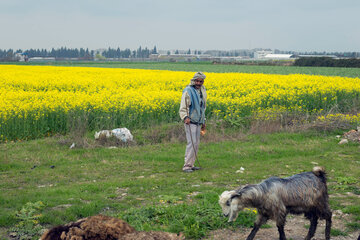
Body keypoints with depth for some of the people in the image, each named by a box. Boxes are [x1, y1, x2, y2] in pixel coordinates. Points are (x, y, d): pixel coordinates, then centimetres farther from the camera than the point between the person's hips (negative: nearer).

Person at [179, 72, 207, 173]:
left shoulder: (202, 91, 13)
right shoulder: (188, 91, -12)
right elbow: (183, 108, -16)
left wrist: (203, 122, 26)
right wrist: (185, 117, -34)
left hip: (198, 122, 8)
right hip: (190, 122, -8)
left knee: (196, 143, 10)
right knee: (192, 142, -14)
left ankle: (191, 164, 17)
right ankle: (186, 166, -12)